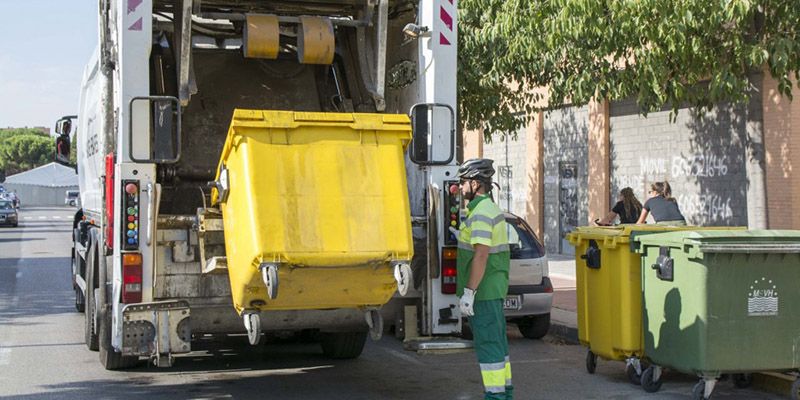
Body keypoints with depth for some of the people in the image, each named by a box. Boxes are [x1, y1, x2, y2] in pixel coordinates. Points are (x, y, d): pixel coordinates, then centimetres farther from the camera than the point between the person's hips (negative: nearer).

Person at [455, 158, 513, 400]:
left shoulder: (481, 213, -17)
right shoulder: (491, 209, 16)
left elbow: (481, 255, -24)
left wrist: (469, 292, -23)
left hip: (483, 291, -10)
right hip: (494, 289, 10)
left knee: (488, 344, -6)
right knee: (496, 343, 15)